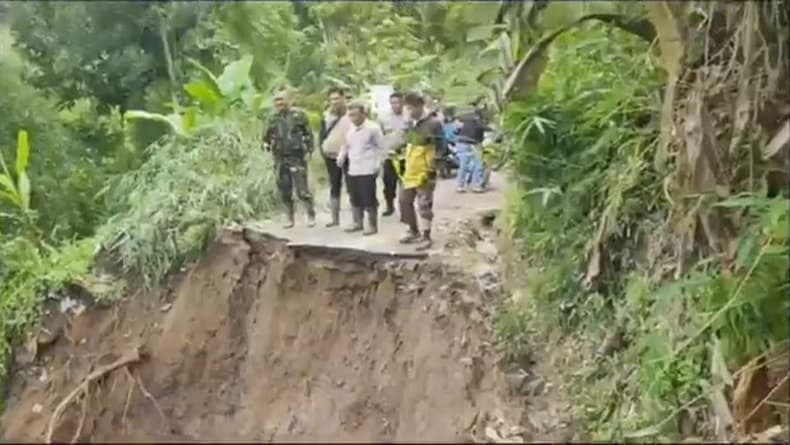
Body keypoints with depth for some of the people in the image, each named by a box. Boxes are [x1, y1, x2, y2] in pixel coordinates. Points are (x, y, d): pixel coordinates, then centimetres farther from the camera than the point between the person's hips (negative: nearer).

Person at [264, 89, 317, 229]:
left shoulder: (299, 115, -2)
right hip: (280, 159, 5)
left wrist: (308, 150, -7)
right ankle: (289, 218, 17)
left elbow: (308, 134, 0)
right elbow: (269, 135, 21)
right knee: (285, 190, 7)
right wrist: (267, 143, 3)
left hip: (297, 157, -5)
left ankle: (311, 215, 6)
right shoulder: (273, 117, 10)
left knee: (302, 189, -9)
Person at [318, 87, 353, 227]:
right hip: (331, 156, 5)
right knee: (334, 186, 11)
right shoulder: (326, 115, 9)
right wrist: (322, 148, 0)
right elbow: (322, 133, 14)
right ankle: (335, 218, 18)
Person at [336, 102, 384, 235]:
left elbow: (381, 147, -6)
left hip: (368, 170, -7)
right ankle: (357, 222, 25)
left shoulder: (373, 128, -9)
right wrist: (341, 158, 9)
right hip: (352, 170, 7)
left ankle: (372, 225, 7)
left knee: (368, 199, -3)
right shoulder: (350, 129, 12)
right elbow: (346, 146, 23)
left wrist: (377, 164, -9)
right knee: (355, 198, 12)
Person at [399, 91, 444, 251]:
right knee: (404, 200, 13)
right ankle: (413, 231, 29)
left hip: (424, 172, -8)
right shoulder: (410, 123, 11)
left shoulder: (433, 123, -13)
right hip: (410, 171, 8)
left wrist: (433, 169, -16)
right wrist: (403, 164, 20)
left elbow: (438, 148, -14)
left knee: (424, 205, -1)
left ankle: (426, 237, 9)